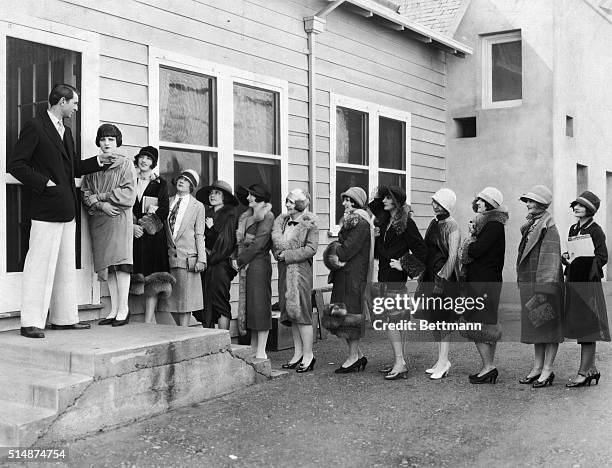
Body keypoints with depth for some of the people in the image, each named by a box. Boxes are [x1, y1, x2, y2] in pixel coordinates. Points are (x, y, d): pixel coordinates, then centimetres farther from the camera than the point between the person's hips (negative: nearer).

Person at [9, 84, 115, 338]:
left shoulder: (65, 131, 19)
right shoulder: (34, 127, -7)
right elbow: (16, 165, -12)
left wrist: (98, 161, 12)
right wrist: (43, 183, -16)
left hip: (67, 211, 9)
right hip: (46, 209, -9)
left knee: (66, 266, 13)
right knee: (40, 264, -6)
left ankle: (64, 318, 21)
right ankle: (31, 322, -1)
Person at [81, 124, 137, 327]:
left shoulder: (126, 164, 5)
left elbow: (129, 194, -4)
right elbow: (85, 193, 9)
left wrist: (100, 196, -5)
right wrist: (100, 204, -10)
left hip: (119, 219, -3)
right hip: (98, 220, 4)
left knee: (120, 262, -11)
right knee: (107, 265, 2)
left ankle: (123, 309, -7)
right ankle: (114, 309, 6)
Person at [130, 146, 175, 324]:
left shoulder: (160, 183, 9)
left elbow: (164, 210, 2)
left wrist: (145, 224, -10)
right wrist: (132, 226, -9)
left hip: (154, 235, -2)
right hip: (133, 233, 2)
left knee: (152, 278, -8)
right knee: (139, 274, -4)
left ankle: (148, 320, -10)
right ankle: (151, 317, 2)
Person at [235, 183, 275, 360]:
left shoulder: (267, 216, -7)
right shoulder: (247, 217, 18)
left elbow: (258, 244, -13)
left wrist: (239, 260, -9)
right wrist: (238, 259, 3)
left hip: (258, 264, -8)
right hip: (245, 265, 8)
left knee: (259, 304, -6)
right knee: (248, 304, 8)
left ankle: (261, 352, -2)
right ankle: (253, 348, 14)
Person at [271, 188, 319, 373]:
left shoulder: (310, 224, -6)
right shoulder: (282, 220, 14)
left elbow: (311, 249, -13)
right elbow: (275, 240, 11)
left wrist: (287, 255, -14)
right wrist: (279, 253, -10)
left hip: (300, 270, -7)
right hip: (284, 270, 7)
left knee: (301, 312, -6)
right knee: (291, 313, 9)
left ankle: (308, 355, 2)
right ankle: (298, 354, 17)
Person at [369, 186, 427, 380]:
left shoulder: (406, 223, -10)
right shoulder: (384, 220, 13)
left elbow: (421, 249, -12)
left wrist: (405, 265, -13)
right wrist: (376, 198, 16)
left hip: (396, 278, -8)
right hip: (385, 276, 8)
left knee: (391, 321, -10)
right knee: (395, 321, 10)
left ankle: (400, 363, -7)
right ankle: (399, 361, 15)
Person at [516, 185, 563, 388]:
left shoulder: (548, 228, -13)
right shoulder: (530, 226, 13)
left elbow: (551, 260, -18)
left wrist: (545, 289, -23)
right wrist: (521, 284, 14)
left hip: (544, 284, -9)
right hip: (528, 283, 9)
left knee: (548, 326, 1)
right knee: (535, 325, 14)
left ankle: (547, 371, 8)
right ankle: (537, 367, 23)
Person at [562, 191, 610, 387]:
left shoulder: (595, 231, -8)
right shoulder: (573, 229, 14)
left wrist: (579, 260, -22)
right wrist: (566, 257, 0)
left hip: (588, 282, -8)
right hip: (573, 281, 8)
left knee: (587, 326, -4)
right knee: (579, 326, 11)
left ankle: (583, 372, 1)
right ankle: (591, 369, 21)